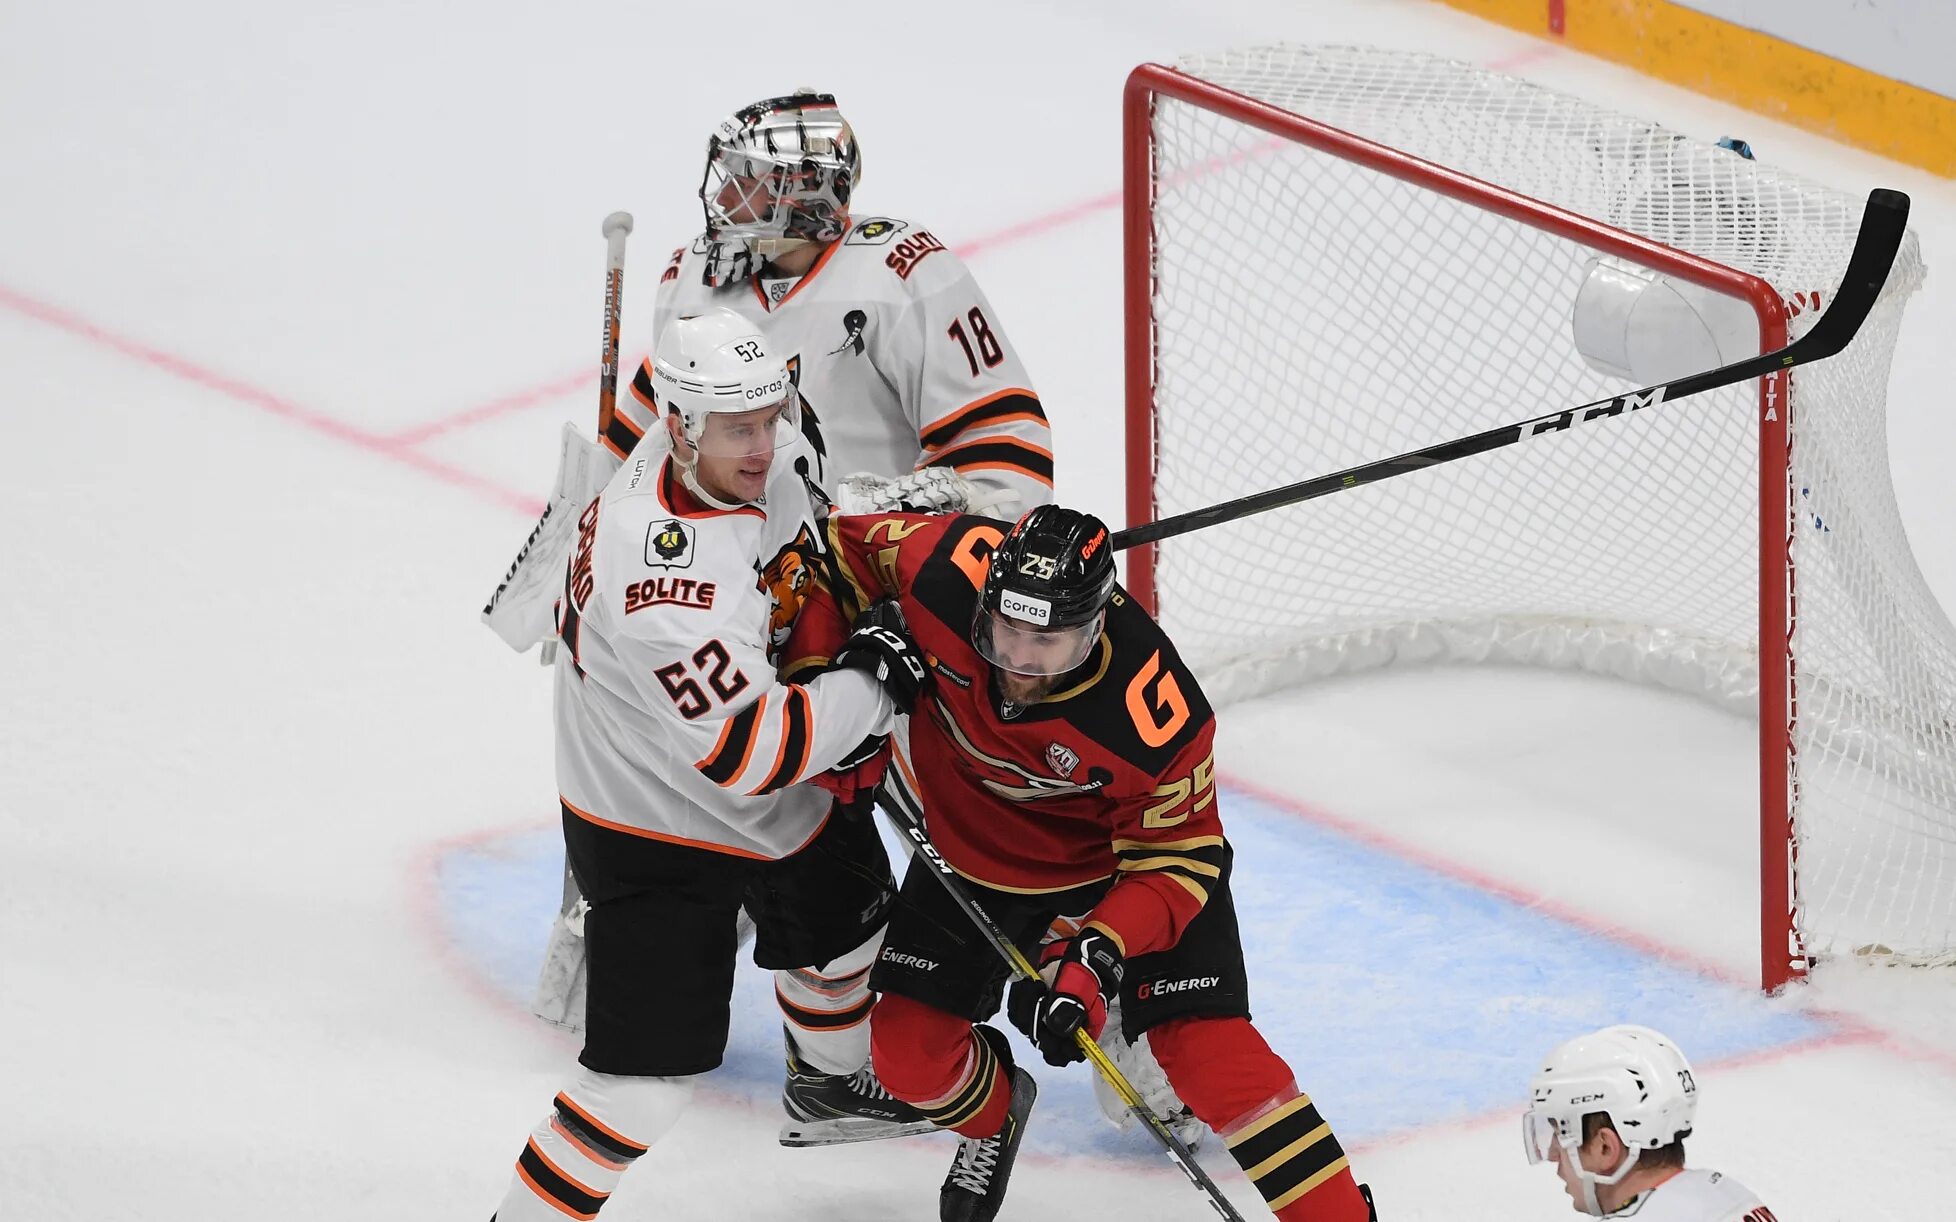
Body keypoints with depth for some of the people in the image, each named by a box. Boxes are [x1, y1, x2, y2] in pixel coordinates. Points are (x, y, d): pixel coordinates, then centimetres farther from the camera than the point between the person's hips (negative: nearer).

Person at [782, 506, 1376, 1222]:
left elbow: (1174, 862, -24)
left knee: (1203, 1042, -15)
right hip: (971, 847, 3)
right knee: (909, 1052, 1)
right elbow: (839, 551, -13)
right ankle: (993, 1116, 37)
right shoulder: (945, 572, -33)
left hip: (1120, 855, -3)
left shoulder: (1156, 717, -37)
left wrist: (1098, 956, -37)